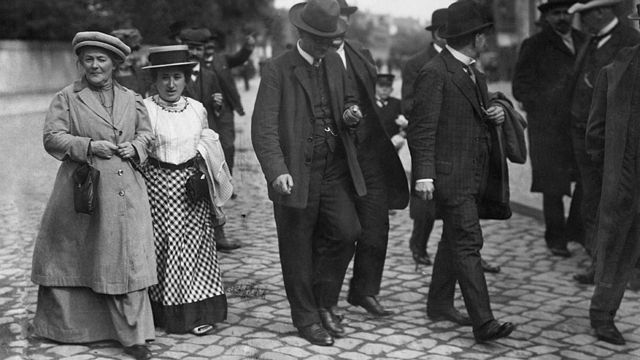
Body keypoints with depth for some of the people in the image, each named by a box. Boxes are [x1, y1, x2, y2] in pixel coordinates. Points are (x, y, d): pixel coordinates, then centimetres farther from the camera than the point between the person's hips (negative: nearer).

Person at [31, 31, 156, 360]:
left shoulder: (131, 99, 12)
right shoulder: (66, 98, 3)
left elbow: (146, 133, 18)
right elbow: (52, 138, -3)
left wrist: (134, 147, -3)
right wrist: (88, 146, -15)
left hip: (125, 192, 2)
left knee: (126, 261, -2)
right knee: (68, 256, 9)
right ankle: (62, 327, 30)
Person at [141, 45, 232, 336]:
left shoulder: (197, 109, 8)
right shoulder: (144, 109, -4)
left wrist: (214, 200, 17)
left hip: (193, 186, 4)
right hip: (158, 184, -3)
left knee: (195, 245, 5)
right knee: (164, 245, 0)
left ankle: (198, 312, 15)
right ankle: (167, 312, 14)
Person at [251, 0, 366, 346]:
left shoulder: (335, 62, 10)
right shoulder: (277, 70, -9)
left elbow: (347, 101, 25)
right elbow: (263, 128, -17)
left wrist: (350, 115, 0)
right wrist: (276, 170, -31)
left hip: (335, 171, 5)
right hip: (296, 175, -4)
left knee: (345, 233, -6)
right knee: (298, 251, 6)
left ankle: (324, 303, 17)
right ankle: (306, 318, 25)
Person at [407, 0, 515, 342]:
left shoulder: (474, 74, 15)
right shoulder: (435, 73, -13)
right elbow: (422, 128, -16)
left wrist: (496, 115, 3)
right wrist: (424, 175, -22)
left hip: (474, 174, 9)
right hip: (450, 175, -9)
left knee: (454, 239, 17)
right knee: (468, 243, -12)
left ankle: (439, 304, 30)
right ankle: (483, 322, -13)